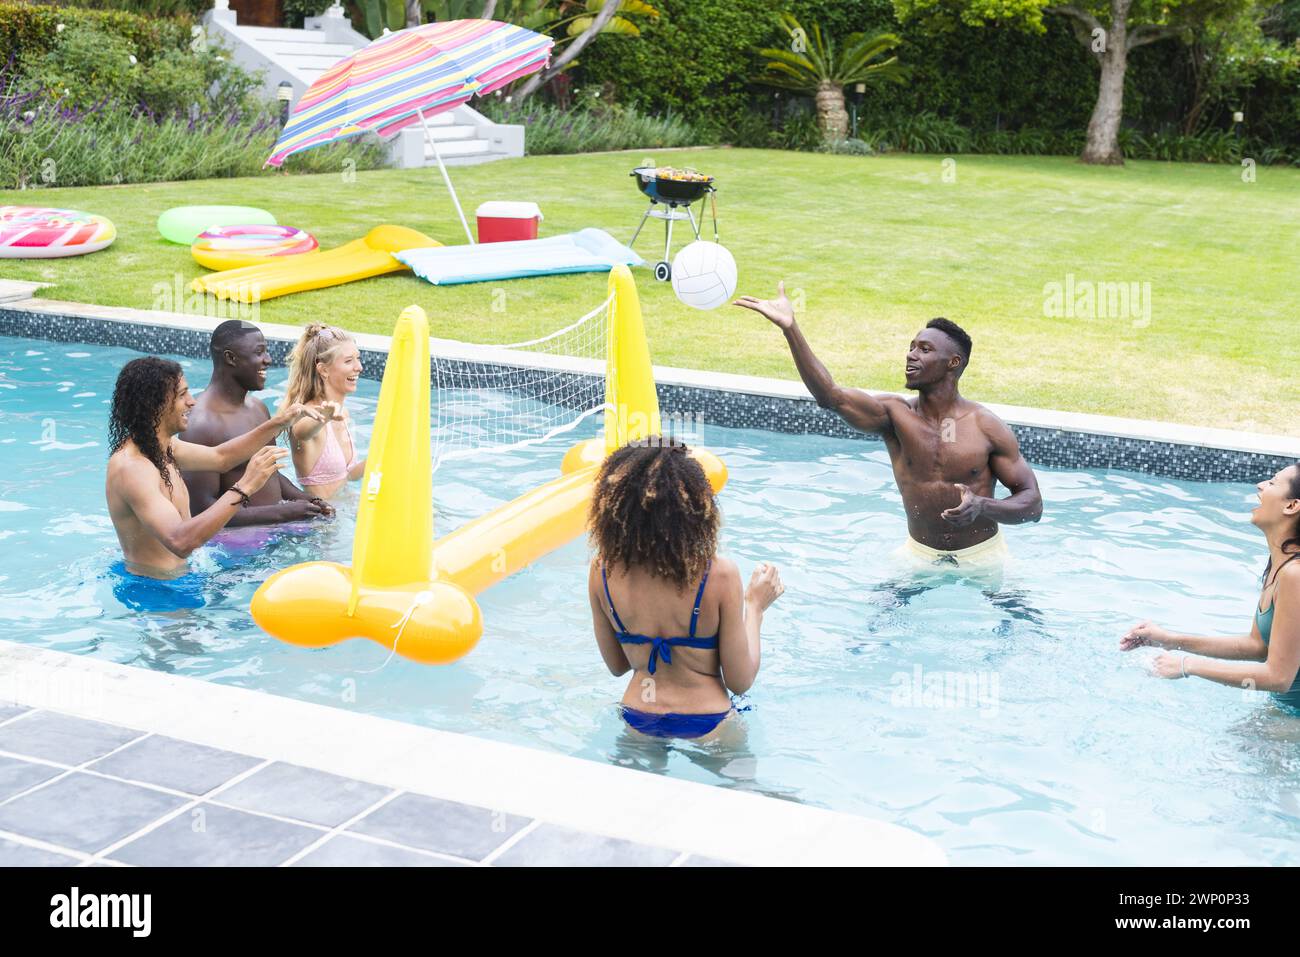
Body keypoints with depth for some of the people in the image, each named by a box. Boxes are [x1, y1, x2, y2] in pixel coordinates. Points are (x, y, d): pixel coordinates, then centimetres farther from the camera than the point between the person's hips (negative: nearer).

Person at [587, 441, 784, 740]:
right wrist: (754, 606, 0)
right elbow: (740, 681, -12)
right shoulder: (719, 574, -22)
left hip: (636, 720, 4)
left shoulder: (603, 572, -12)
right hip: (706, 724, -3)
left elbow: (616, 666, 4)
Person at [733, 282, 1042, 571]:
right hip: (920, 555, 1)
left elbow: (1033, 504, -8)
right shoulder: (895, 415, -10)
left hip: (982, 557, -1)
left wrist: (982, 506, -30)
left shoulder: (987, 427, -11)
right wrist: (790, 328, -38)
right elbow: (830, 396, -28)